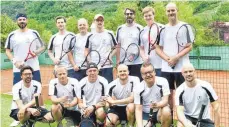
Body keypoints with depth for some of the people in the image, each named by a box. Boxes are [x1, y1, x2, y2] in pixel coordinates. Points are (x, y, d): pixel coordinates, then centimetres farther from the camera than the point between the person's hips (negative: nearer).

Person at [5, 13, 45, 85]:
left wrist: (36, 52, -11)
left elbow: (42, 46, 11)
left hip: (34, 69, 1)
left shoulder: (34, 33, 6)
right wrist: (15, 61, -9)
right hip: (18, 69, 0)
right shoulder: (12, 35, 5)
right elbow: (8, 51, 7)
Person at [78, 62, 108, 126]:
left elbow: (104, 101, -12)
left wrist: (93, 107, -27)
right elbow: (80, 102, -3)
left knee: (100, 112, -35)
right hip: (87, 107, 2)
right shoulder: (82, 83, -7)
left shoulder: (103, 82, -13)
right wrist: (84, 108, -26)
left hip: (99, 107, -2)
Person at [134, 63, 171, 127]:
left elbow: (165, 100, -20)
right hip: (146, 114, 2)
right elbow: (138, 109, -12)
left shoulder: (163, 81, -15)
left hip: (160, 111, -1)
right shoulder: (139, 89, -12)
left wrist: (157, 105, -43)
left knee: (166, 111, -34)